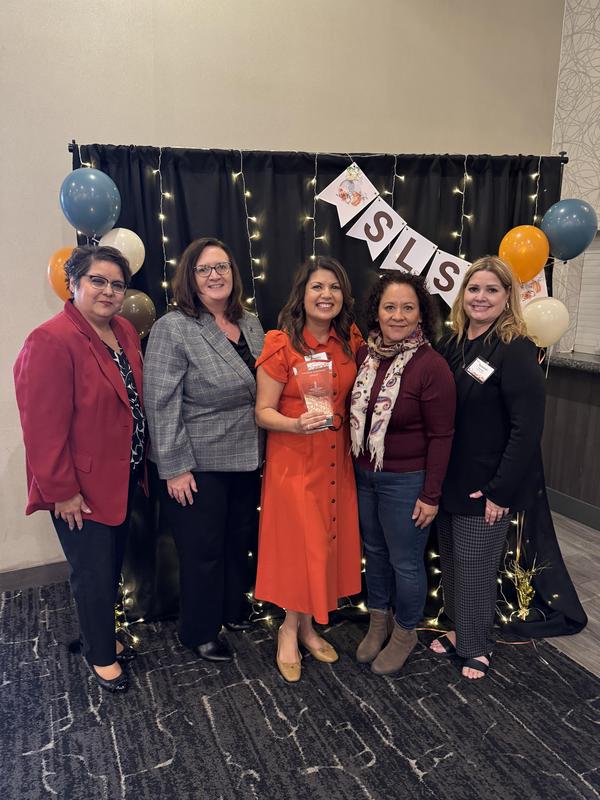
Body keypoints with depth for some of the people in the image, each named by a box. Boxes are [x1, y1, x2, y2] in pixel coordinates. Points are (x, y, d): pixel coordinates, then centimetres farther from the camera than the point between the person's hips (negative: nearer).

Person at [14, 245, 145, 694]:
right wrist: (62, 491, -18)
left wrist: (141, 463, 10)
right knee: (94, 574, 8)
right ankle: (101, 656, 32)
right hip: (81, 488, -7)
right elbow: (43, 427, -22)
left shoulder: (126, 332, 5)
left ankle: (104, 634, 44)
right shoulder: (51, 342, -20)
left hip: (122, 478, 7)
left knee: (113, 565, 21)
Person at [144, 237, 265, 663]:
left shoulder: (251, 325, 6)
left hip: (247, 459, 6)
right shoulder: (173, 328, -13)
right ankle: (201, 632, 30)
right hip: (199, 463, -6)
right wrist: (175, 467, -17)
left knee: (240, 540, 20)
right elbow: (161, 404, -16)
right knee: (203, 549, 9)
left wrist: (263, 451, 12)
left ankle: (234, 609, 43)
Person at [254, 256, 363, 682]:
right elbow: (263, 412, -11)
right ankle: (290, 631, 29)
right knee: (300, 546, 4)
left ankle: (307, 626, 35)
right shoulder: (280, 344, -13)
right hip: (293, 460, -5)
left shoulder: (351, 340, 2)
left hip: (336, 459, 5)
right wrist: (297, 424, -29)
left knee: (329, 543, 13)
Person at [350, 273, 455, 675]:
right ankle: (379, 621, 44)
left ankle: (405, 632, 36)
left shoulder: (432, 366, -18)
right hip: (364, 474, 6)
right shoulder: (365, 355, -2)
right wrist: (356, 465, 8)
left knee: (405, 562, 11)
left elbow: (441, 436, -15)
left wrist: (431, 495, -13)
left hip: (406, 481, -5)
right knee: (374, 551, 21)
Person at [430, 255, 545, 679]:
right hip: (449, 480, 6)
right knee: (451, 560, 18)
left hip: (486, 485, -6)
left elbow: (527, 428, -18)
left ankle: (478, 645, 32)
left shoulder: (516, 350, -14)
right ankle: (459, 629, 41)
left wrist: (500, 490, -18)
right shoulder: (451, 344, 5)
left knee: (475, 566, 8)